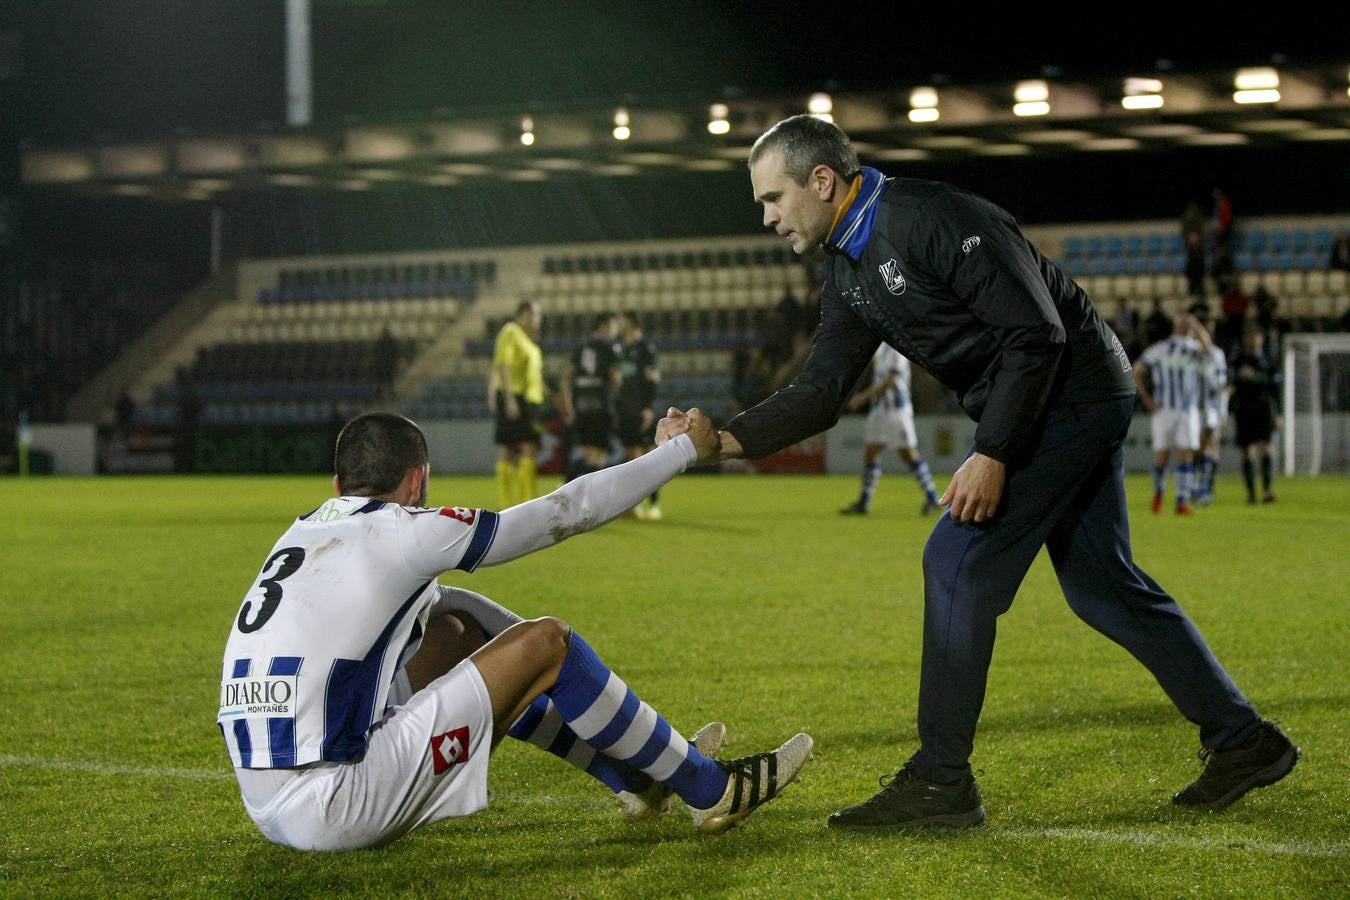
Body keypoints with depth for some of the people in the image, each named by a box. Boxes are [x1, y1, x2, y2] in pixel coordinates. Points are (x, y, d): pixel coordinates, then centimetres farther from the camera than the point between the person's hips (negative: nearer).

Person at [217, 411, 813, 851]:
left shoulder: (304, 532, 16)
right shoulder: (404, 532, -5)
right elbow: (565, 513, 3)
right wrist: (685, 449, 15)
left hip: (266, 806, 8)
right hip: (326, 809, -8)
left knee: (455, 628, 22)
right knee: (545, 643, 0)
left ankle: (635, 775, 29)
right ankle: (713, 792, 14)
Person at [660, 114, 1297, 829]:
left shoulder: (936, 218, -21)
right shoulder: (849, 273, 9)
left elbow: (1038, 334, -22)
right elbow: (820, 391, 7)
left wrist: (992, 454, -23)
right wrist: (727, 440, -7)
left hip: (1074, 391, -10)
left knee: (958, 562, -11)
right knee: (1098, 582, 13)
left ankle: (940, 782, -5)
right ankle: (1243, 741, 21)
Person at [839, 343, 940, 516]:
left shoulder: (897, 347, -13)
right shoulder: (879, 347, 12)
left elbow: (892, 379, -20)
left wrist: (864, 396, -21)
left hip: (897, 408, -9)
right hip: (880, 407, 9)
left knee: (908, 453, -5)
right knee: (870, 453, 7)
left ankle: (932, 497, 5)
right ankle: (863, 503, 11)